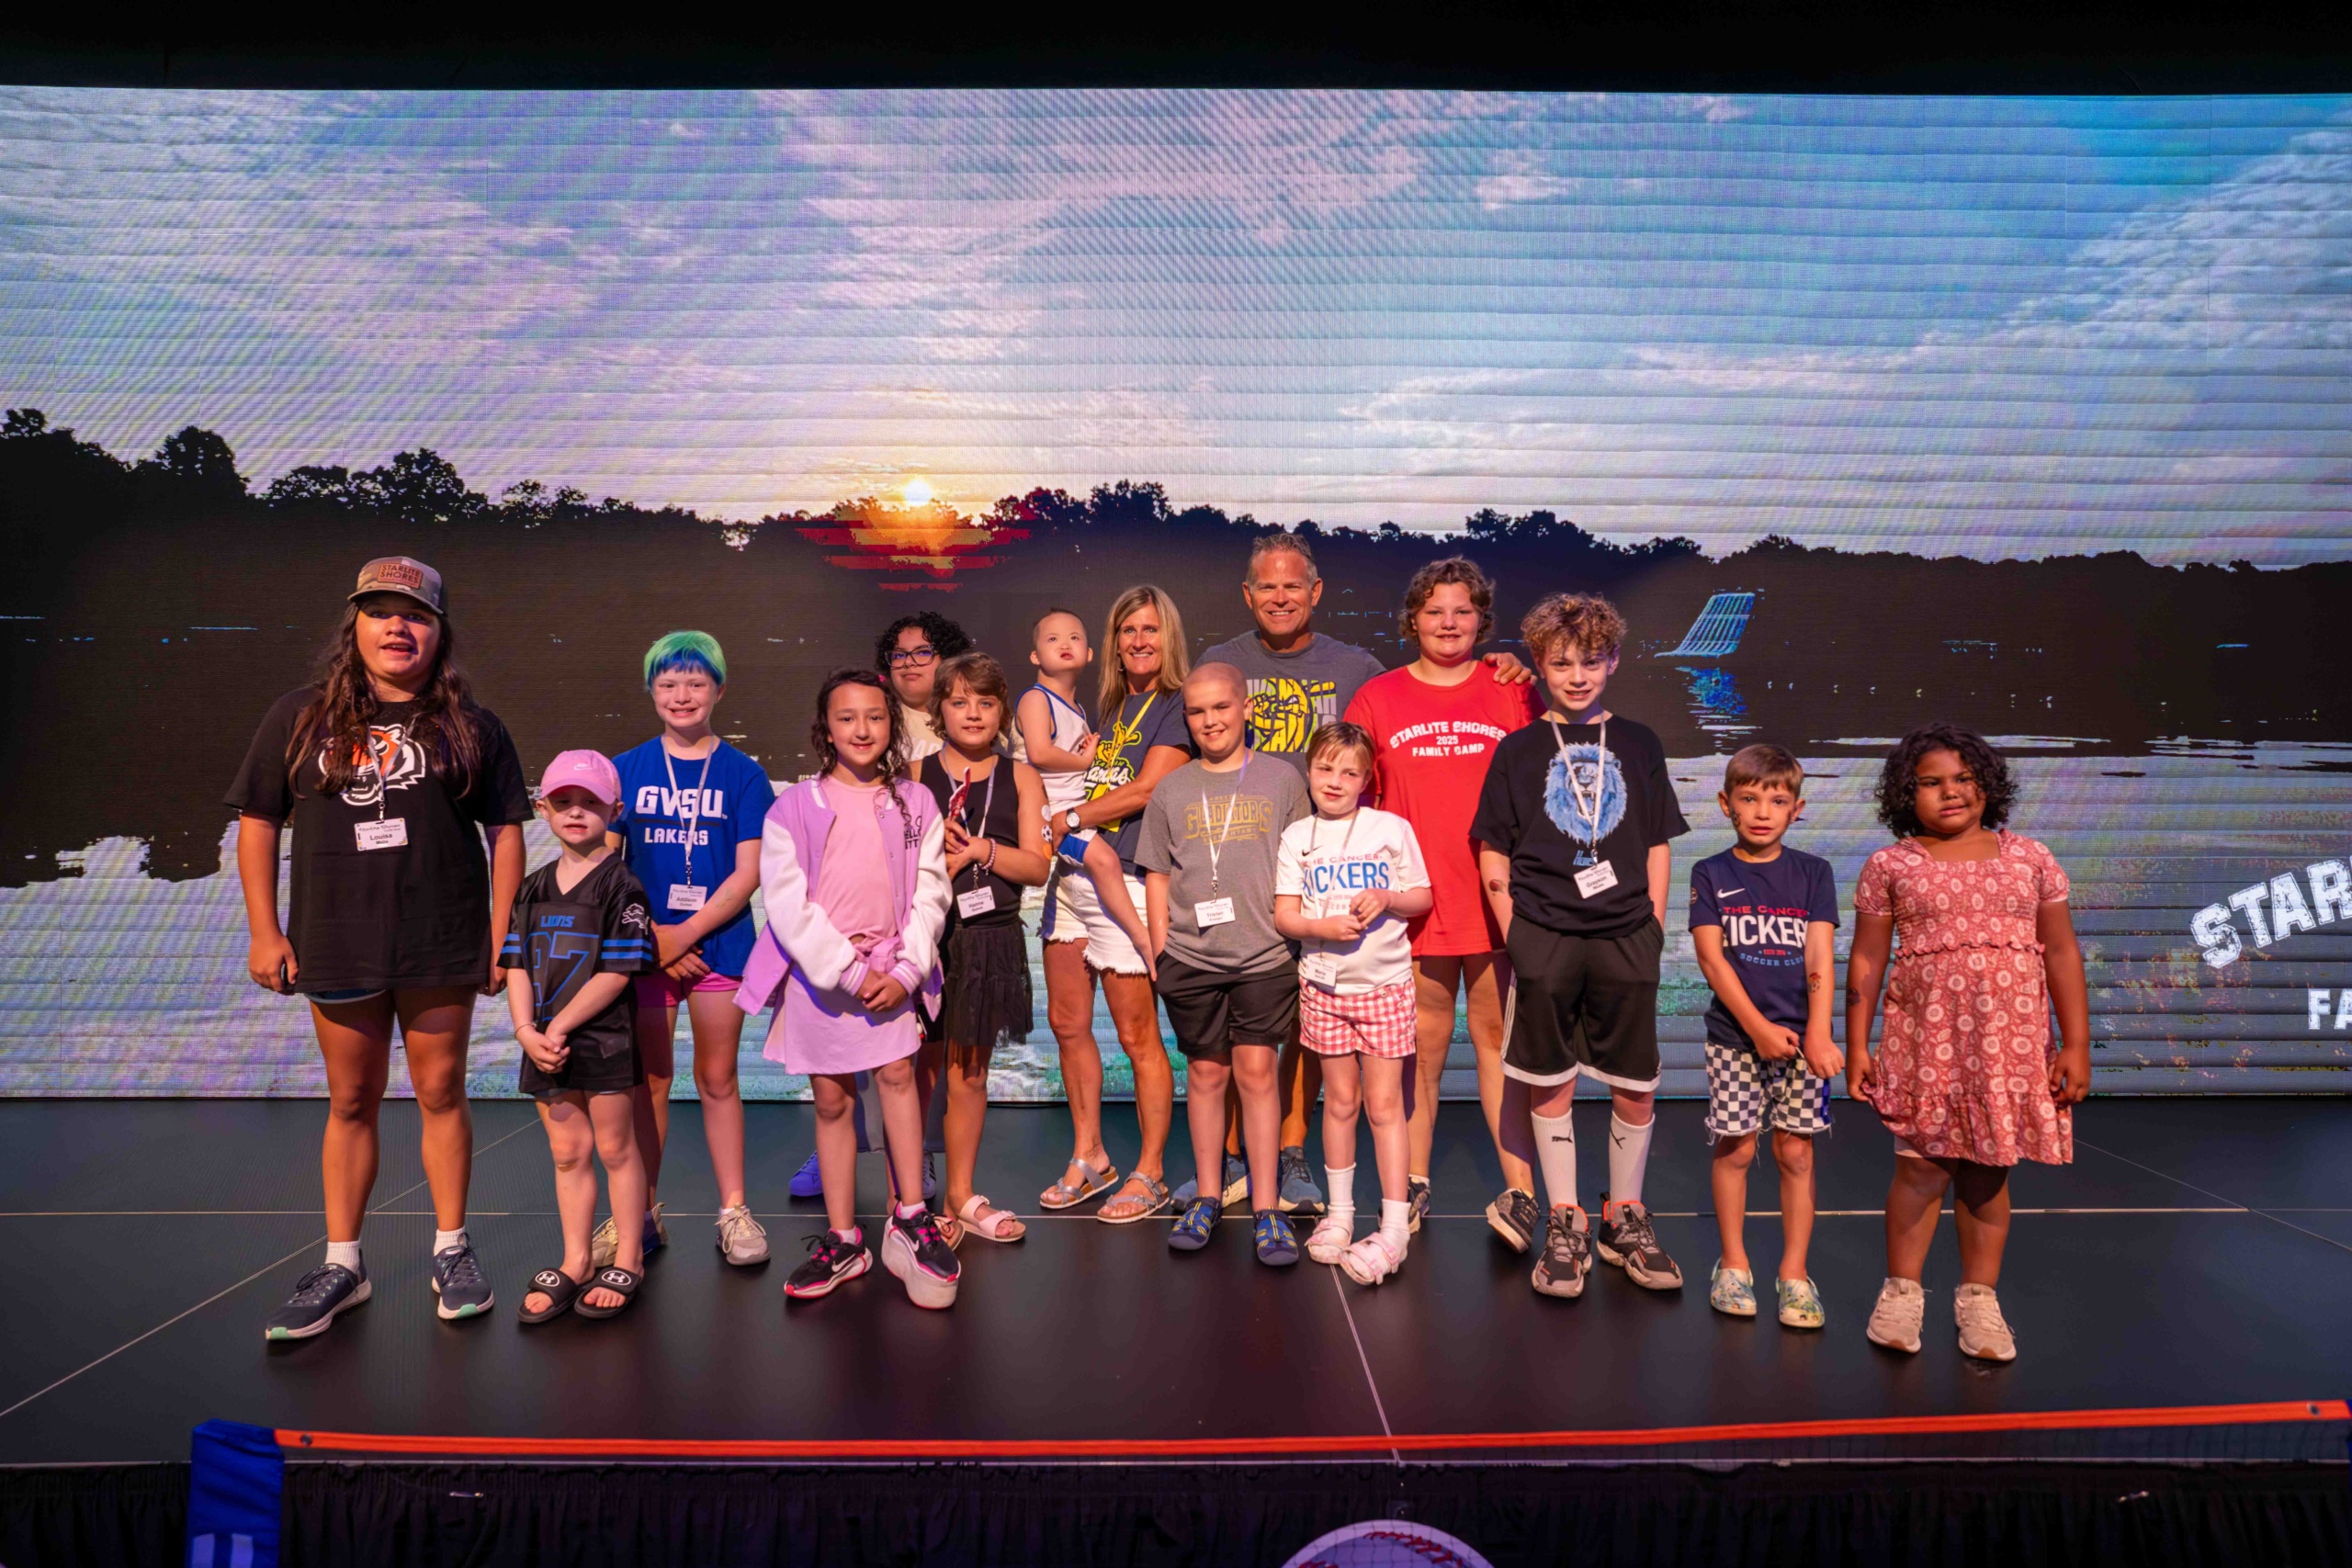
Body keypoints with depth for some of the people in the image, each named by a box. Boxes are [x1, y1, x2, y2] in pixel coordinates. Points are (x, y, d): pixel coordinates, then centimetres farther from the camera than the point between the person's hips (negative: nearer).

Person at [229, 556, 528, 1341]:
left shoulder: (470, 727, 1)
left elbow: (506, 830, 2)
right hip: (336, 945, 1)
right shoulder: (300, 717, 4)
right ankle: (342, 1264, 25)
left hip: (442, 945, -1)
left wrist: (500, 937, -2)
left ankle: (451, 1250, 23)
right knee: (351, 1102, 12)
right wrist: (264, 932, 1)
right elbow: (257, 822, 6)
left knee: (440, 1093, 8)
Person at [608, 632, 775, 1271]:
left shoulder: (743, 774, 0)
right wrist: (651, 935, -8)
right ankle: (641, 1215, 20)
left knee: (717, 1079, 6)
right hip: (643, 946, 1)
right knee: (648, 1080, 8)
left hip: (718, 943, -1)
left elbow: (748, 873, -5)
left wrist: (684, 933, -12)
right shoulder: (625, 769, 5)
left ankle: (734, 1212, 16)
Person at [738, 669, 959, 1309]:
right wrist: (849, 971, -13)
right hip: (819, 971, 0)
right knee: (831, 1101, 7)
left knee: (897, 1072, -16)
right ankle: (843, 1241, 18)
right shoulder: (795, 807, -1)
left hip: (890, 971, 0)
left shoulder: (915, 804, 4)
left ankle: (910, 1220, -6)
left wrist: (905, 970, -10)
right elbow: (786, 903, -8)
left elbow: (929, 895, 2)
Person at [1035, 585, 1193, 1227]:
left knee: (1137, 1036, 0)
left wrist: (1066, 820, -9)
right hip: (1071, 875, 8)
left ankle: (1150, 1175, 14)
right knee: (1067, 1022, 12)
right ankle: (1088, 1158, 27)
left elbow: (1144, 790, -13)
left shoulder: (1178, 706, -3)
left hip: (1124, 880, -7)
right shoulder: (1108, 704, 19)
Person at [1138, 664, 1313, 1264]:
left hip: (1264, 952, -1)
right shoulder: (1172, 790, 8)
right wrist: (1160, 951, 5)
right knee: (1205, 1073, 9)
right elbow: (1157, 877, 10)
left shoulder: (1281, 779, 4)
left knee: (1257, 1072, -1)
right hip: (1190, 956, 2)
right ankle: (1206, 1197, 22)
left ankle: (1265, 1208, 9)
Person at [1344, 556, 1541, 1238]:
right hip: (1415, 901, 0)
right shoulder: (1377, 698, 6)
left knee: (1499, 1041, 5)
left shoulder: (1511, 692, 5)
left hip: (1497, 900, 0)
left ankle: (1519, 1190, 14)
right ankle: (1413, 1185, 22)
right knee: (1422, 1045, 8)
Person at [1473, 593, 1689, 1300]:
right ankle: (1564, 1224, 19)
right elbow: (1493, 858, 3)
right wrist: (1517, 934, -4)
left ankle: (1624, 1218, 24)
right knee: (1551, 1083, 4)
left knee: (1636, 1085, 5)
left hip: (1625, 937, 2)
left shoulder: (1638, 745, 9)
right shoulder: (1519, 750, 4)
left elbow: (1658, 847, 11)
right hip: (1544, 937, -1)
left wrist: (1653, 927, 3)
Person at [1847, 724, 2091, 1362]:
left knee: (1989, 1171, 7)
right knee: (1921, 1166, -2)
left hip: (2012, 1040, 2)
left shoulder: (2029, 859, 8)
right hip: (1926, 1038, -2)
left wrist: (2076, 1044, 4)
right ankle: (1902, 1292, 15)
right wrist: (1856, 1046, 1)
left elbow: (2062, 954, 9)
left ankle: (1979, 1299, 22)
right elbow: (1866, 961, 4)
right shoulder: (1890, 866, 3)